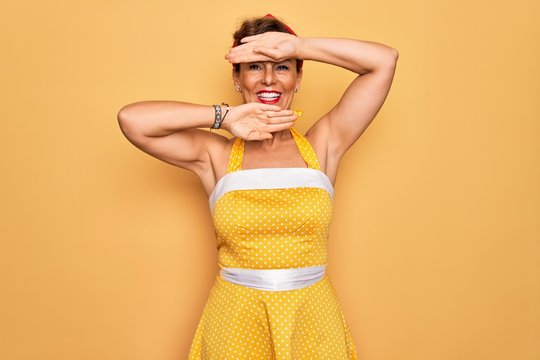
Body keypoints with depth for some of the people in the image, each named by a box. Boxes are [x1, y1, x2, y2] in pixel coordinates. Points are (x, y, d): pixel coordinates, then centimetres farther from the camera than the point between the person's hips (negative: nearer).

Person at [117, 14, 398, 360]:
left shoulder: (322, 146, -1)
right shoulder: (217, 155, -2)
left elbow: (385, 60, -4)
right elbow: (131, 119, -12)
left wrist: (298, 45, -9)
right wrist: (223, 116, -11)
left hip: (312, 318, 1)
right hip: (235, 318, 0)